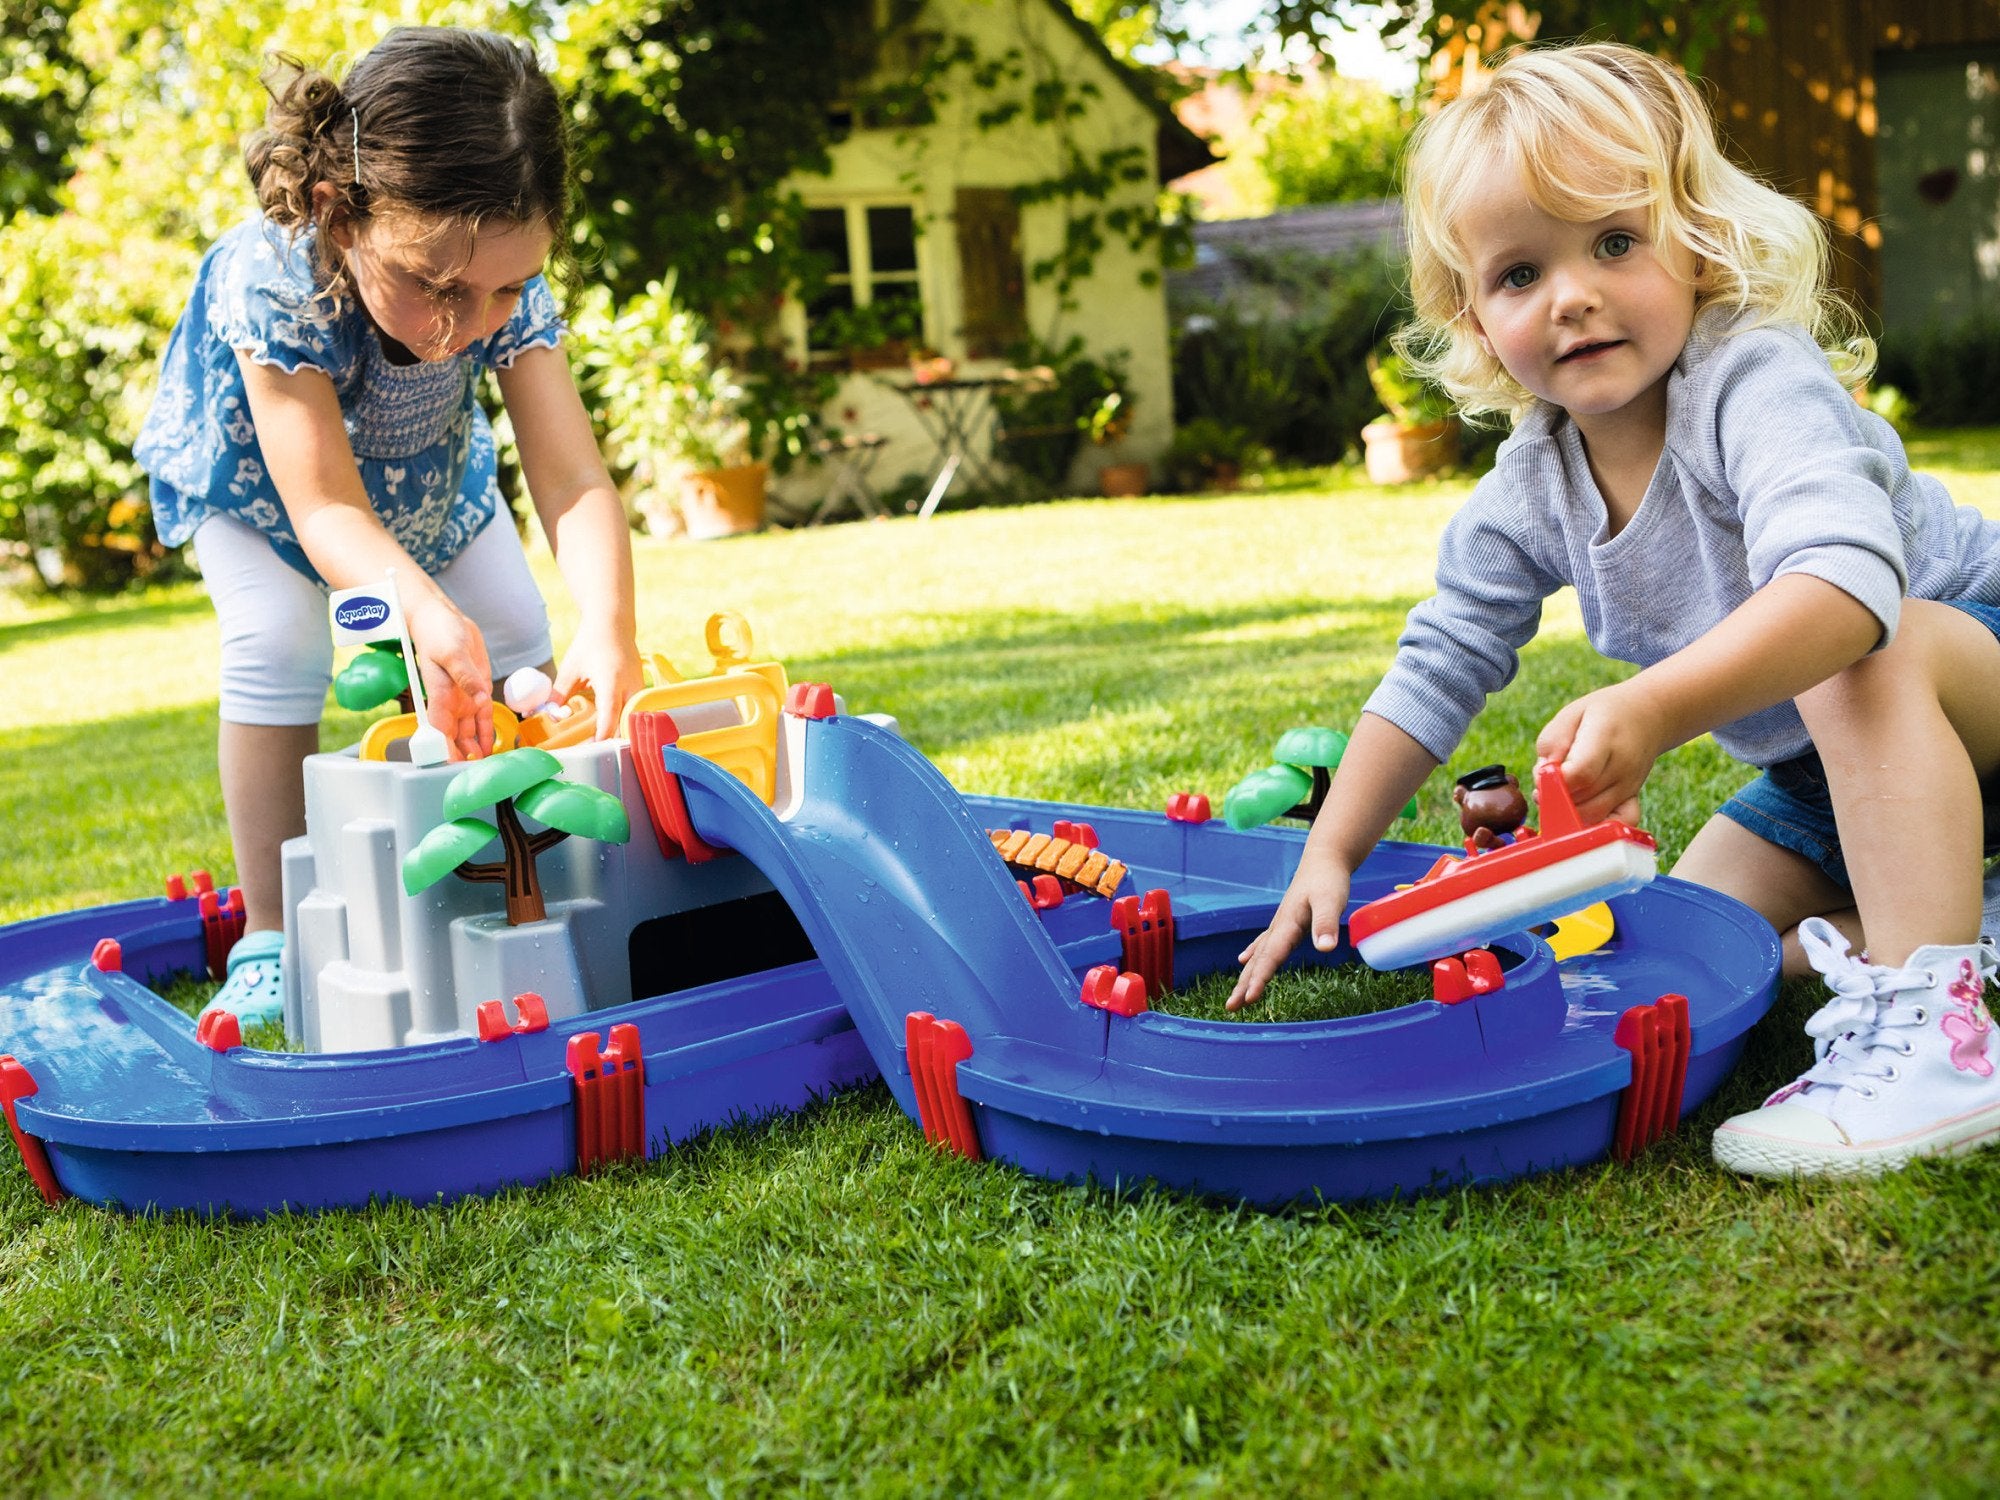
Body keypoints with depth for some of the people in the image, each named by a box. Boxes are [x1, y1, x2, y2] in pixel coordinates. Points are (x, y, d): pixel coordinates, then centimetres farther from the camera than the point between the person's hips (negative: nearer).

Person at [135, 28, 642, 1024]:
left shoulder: (510, 289, -34)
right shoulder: (273, 285, -44)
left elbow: (571, 478, -41)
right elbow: (325, 508, -47)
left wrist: (607, 627, -60)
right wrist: (426, 614, -67)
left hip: (429, 479, 4)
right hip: (256, 479, -3)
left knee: (515, 646, -5)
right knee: (276, 648, -23)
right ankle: (272, 934, -11)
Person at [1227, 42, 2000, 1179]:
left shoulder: (1757, 382, -29)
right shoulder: (1531, 488, -9)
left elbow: (1843, 582, -47)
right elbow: (1438, 667, -1)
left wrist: (1655, 709, -60)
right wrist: (1331, 853, -7)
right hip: (1817, 772, 7)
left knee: (1865, 660, -38)